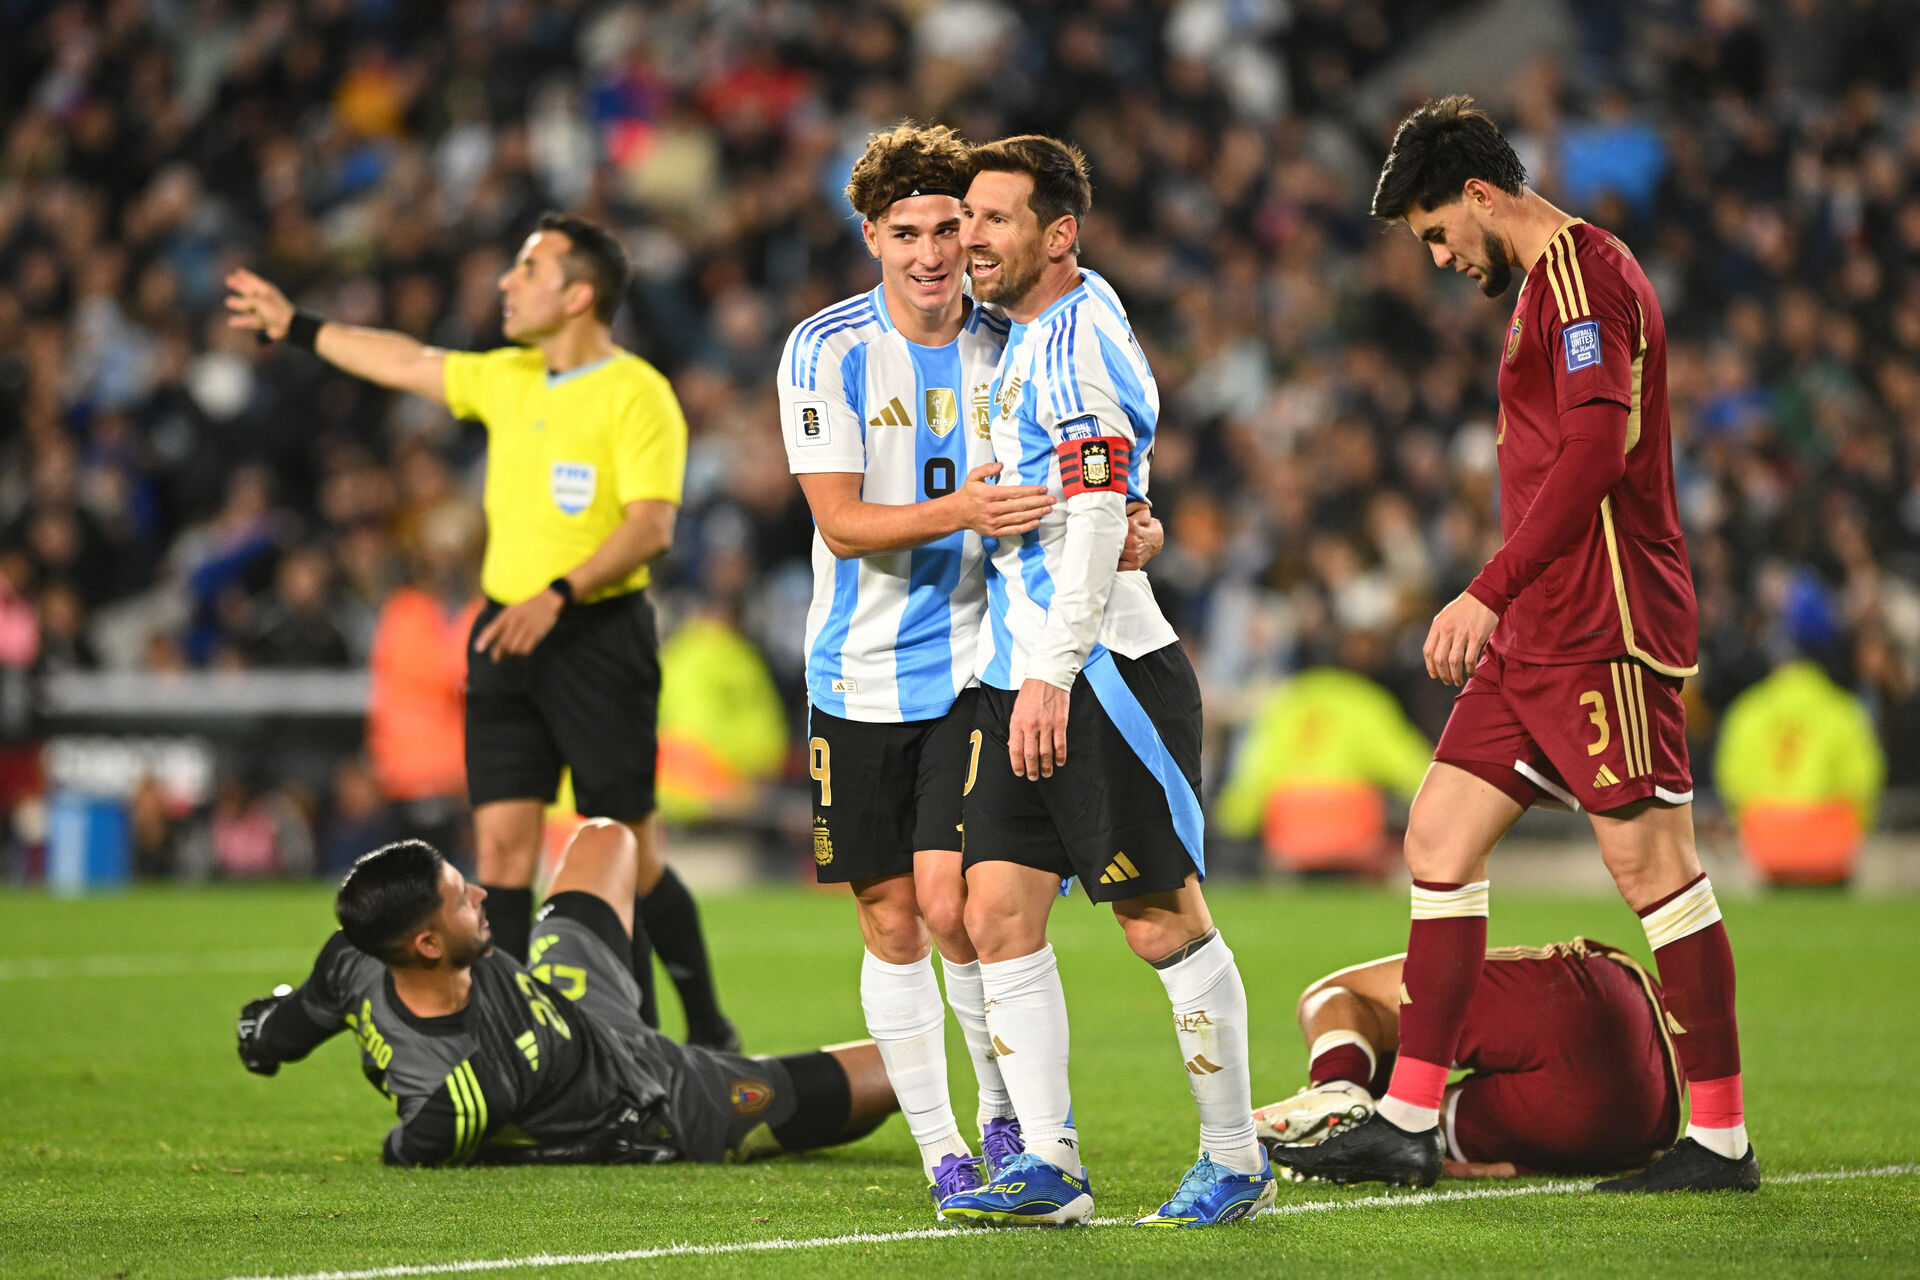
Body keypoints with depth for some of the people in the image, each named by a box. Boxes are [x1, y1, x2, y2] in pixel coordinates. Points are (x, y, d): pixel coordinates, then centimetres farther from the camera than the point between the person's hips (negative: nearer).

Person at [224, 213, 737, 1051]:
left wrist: (557, 596, -27)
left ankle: (708, 1034, 11)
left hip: (597, 636, -7)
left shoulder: (636, 394, -9)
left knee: (626, 854, -3)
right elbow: (408, 363, 27)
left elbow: (651, 526, -18)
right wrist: (296, 328, 34)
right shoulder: (508, 379, 13)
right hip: (507, 636, 7)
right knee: (501, 843, -2)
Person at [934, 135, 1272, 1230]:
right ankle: (1049, 1168, 2)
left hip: (1102, 672, -9)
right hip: (1025, 676, 9)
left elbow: (1096, 522, -20)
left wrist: (1052, 670, -24)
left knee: (1162, 922, -3)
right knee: (999, 913, 1)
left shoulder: (1082, 333, -12)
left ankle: (1237, 1160, 7)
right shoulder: (1027, 337, 18)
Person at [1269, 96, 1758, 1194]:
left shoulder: (1584, 273, -12)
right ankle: (1410, 1124, 7)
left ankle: (1722, 1140, -2)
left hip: (1601, 630, -11)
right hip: (1539, 638, 11)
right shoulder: (1548, 282, 20)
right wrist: (1504, 607, 25)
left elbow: (1594, 450, -23)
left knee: (1652, 863, -7)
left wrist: (1488, 593, -24)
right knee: (1440, 836, 7)